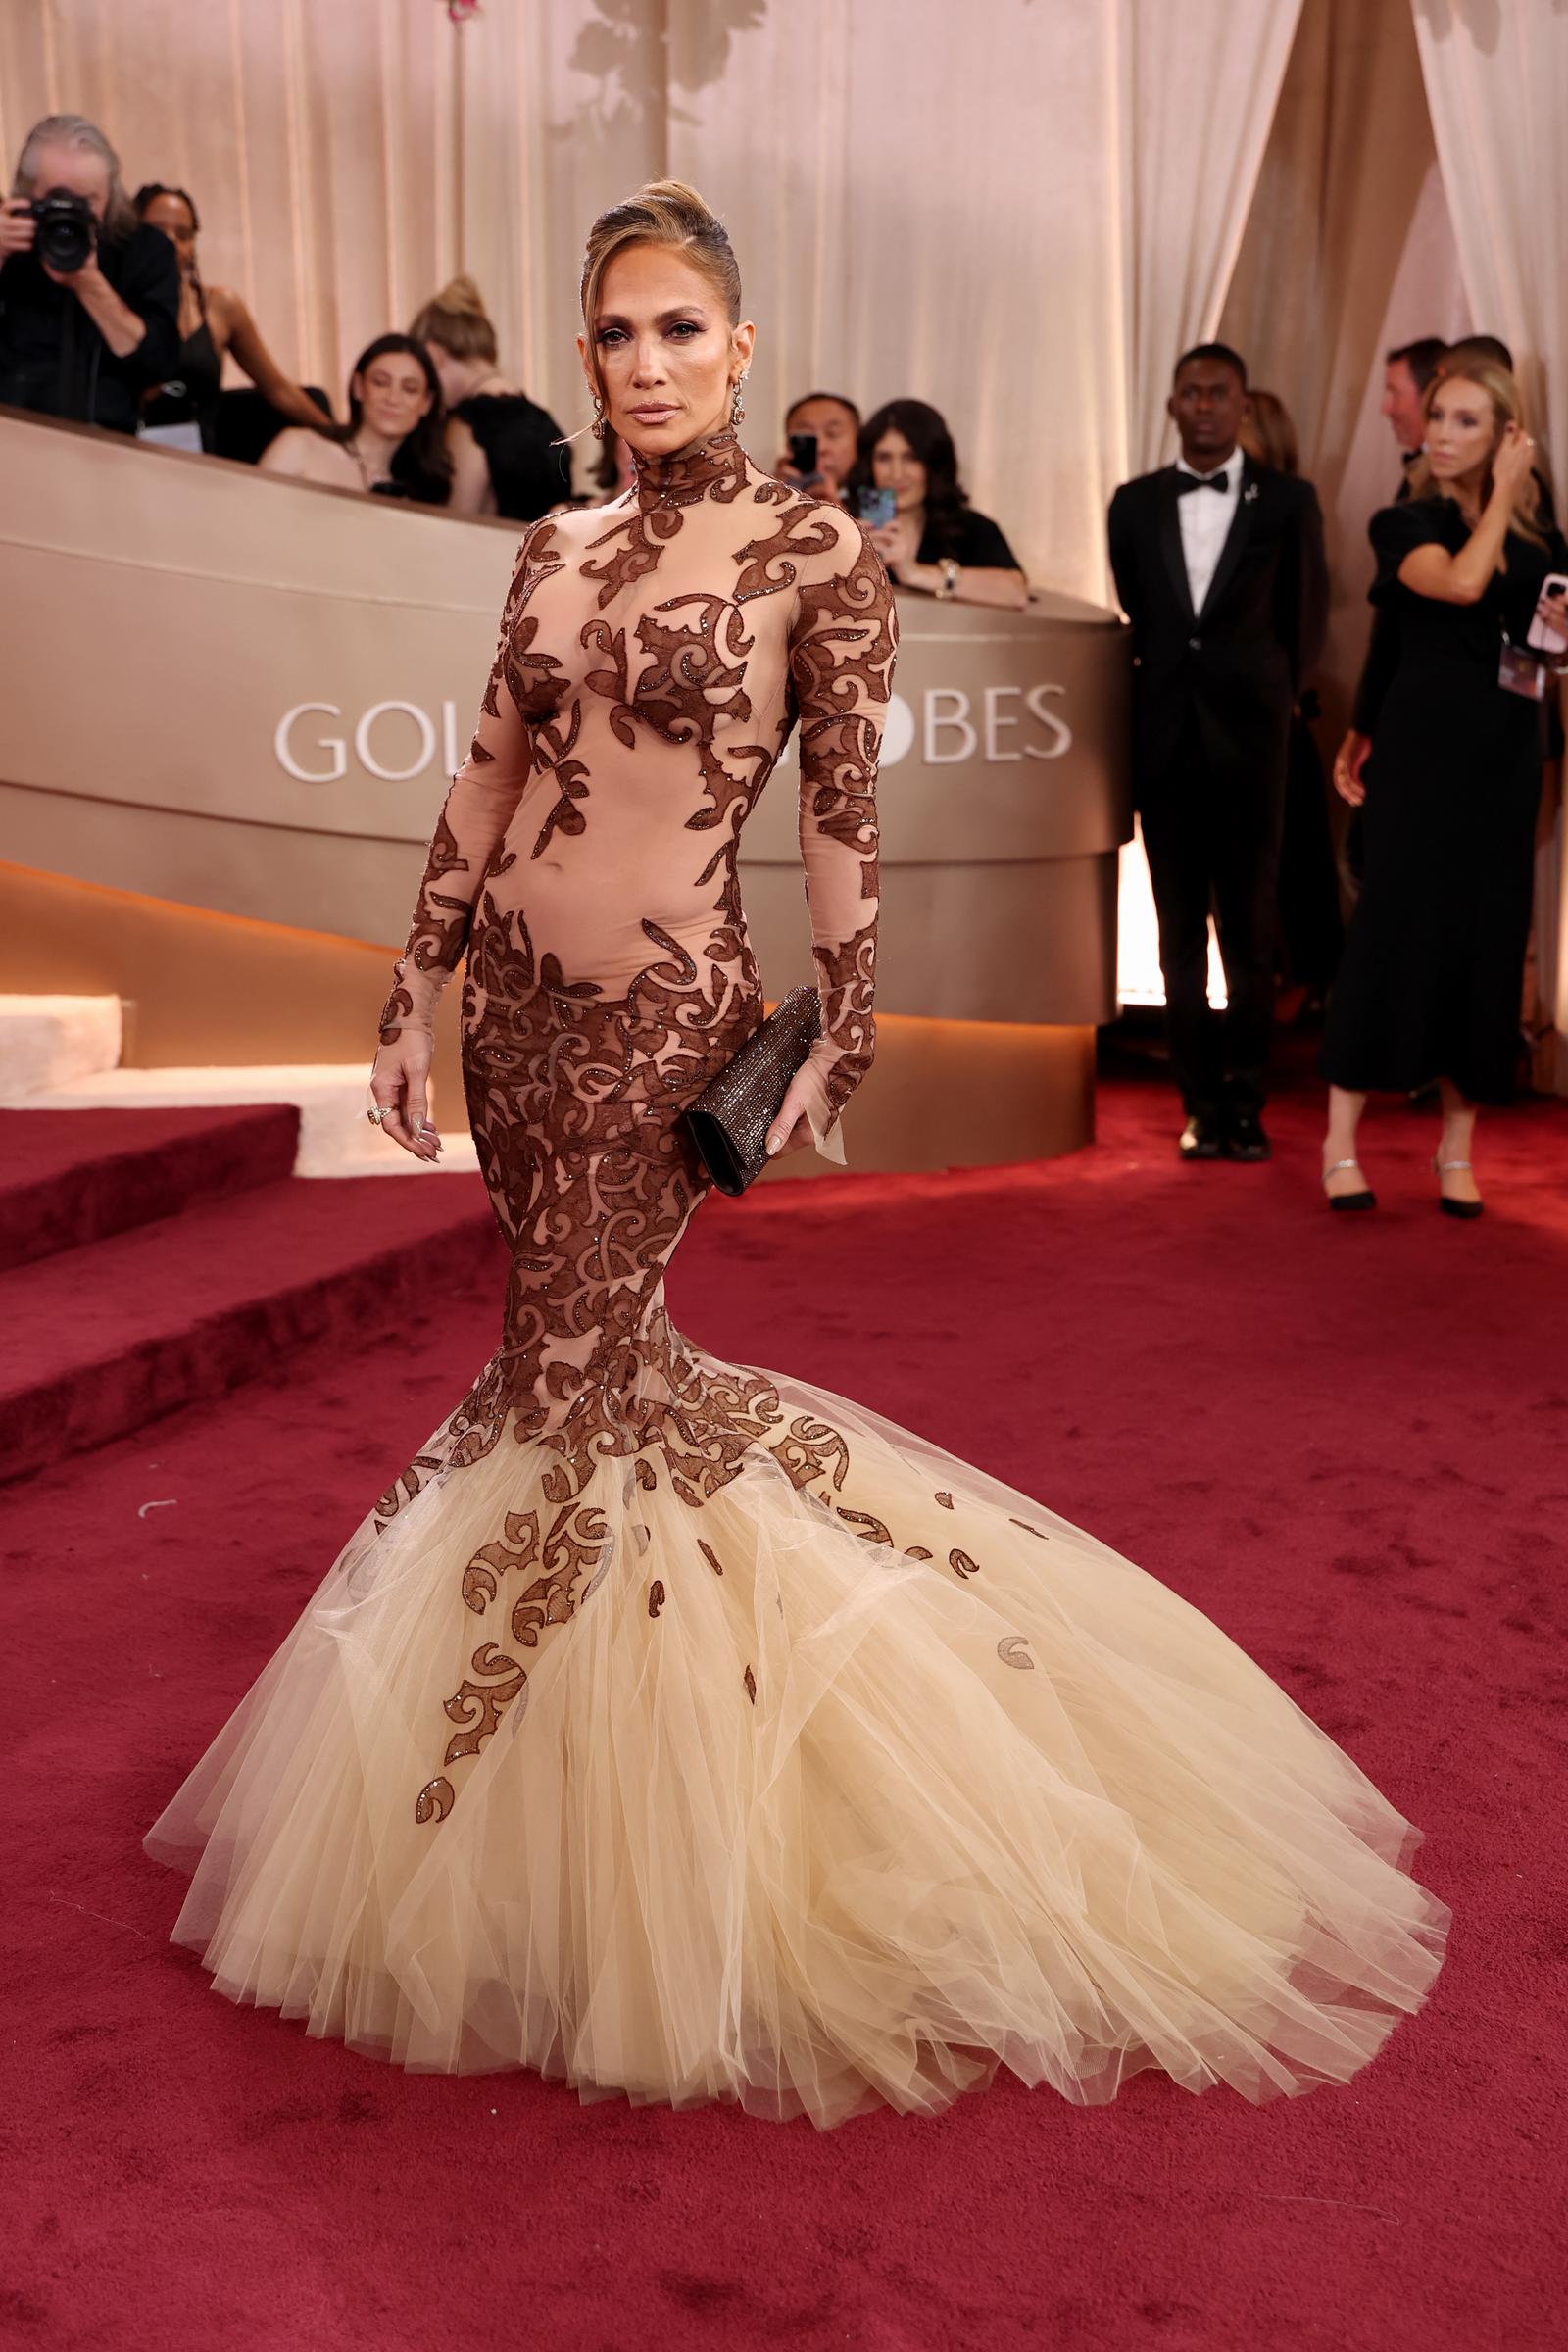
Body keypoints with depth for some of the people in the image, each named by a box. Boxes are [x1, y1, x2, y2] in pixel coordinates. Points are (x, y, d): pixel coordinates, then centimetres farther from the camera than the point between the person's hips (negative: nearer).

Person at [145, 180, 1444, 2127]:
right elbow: (486, 782, 11)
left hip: (664, 1010, -6)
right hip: (515, 997, 6)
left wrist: (839, 1030, -6)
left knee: (564, 1377, -4)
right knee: (588, 1350, 13)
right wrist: (415, 992, 9)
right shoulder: (554, 551, 9)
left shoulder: (815, 551, -6)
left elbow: (843, 812, -5)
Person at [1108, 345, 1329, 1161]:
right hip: (1165, 740, 2)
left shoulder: (1288, 501, 3)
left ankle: (1246, 1104, 9)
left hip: (1249, 741, -2)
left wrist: (1270, 701, 12)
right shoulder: (1135, 503, 9)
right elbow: (1135, 614, 13)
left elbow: (1306, 619, 9)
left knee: (1249, 932, 0)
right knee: (1181, 933, 4)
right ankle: (1201, 1105, 10)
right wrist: (1167, 690, 10)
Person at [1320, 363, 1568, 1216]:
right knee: (1395, 927, -5)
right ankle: (1341, 1144, 2)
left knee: (1488, 937, 5)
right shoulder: (1405, 522, 0)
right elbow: (1459, 583, -19)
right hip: (1421, 751, -4)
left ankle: (1457, 1149, 14)